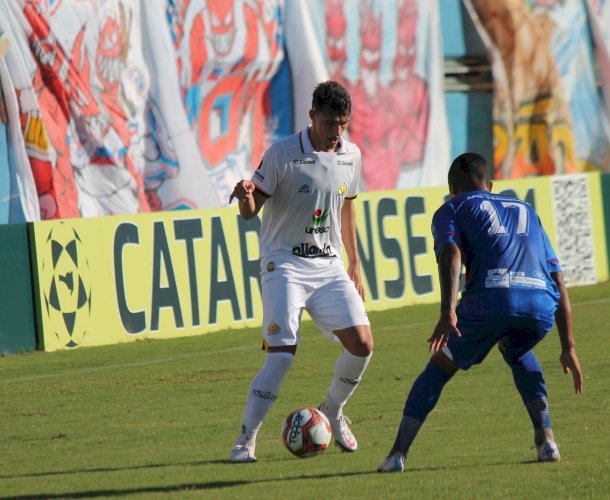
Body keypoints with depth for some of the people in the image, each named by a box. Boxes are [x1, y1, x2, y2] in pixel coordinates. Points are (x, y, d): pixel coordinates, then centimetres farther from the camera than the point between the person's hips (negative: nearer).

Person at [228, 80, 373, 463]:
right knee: (282, 355, -16)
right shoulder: (282, 154, -12)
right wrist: (245, 196, -33)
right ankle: (246, 440, -5)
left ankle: (333, 412, 21)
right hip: (285, 263, -5)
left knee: (362, 345, -7)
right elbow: (251, 211, -9)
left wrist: (355, 264, 20)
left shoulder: (351, 156, 4)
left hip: (330, 266, 5)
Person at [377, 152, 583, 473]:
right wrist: (568, 349, 30)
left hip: (490, 301, -4)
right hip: (542, 308, 4)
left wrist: (448, 313, -14)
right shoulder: (527, 212, 35)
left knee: (439, 368, 18)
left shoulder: (452, 209, 22)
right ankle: (546, 440, 23)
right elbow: (559, 283, 29)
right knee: (516, 353, 36)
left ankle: (397, 455, 11)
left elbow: (451, 254, -1)